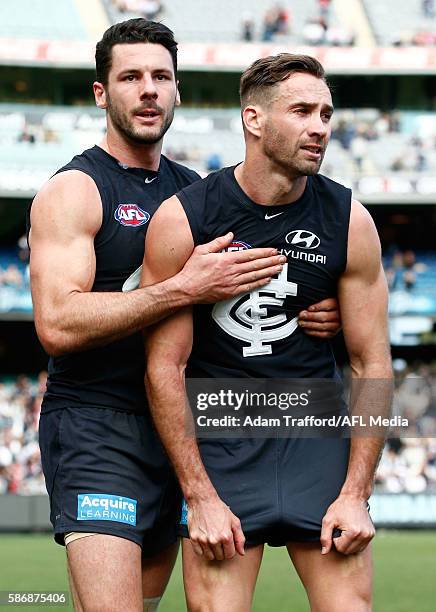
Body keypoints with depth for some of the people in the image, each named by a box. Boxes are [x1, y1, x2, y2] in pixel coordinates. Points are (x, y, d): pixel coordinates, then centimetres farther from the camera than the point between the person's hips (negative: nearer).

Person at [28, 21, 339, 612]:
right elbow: (57, 324, -19)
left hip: (178, 426, 7)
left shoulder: (195, 191, 15)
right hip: (96, 429, -7)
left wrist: (312, 314, -1)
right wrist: (185, 288, -24)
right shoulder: (73, 190, -5)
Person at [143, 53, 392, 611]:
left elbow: (371, 365, 2)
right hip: (217, 440, -2)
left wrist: (355, 494, -5)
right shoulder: (181, 220, -10)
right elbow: (165, 367, -8)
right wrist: (200, 497, -13)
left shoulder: (349, 223, -3)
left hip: (317, 436, 2)